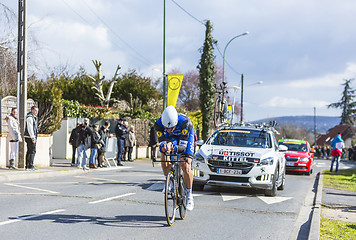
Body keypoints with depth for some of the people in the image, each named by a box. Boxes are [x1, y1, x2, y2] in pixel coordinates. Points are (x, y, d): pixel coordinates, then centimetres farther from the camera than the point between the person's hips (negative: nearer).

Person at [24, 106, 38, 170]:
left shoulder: (34, 117, 20)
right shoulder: (30, 117, -12)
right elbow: (30, 128, -19)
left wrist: (35, 138, 22)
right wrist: (33, 138, -21)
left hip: (32, 137, 10)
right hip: (30, 137, -10)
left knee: (29, 151, 9)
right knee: (32, 151, -12)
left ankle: (27, 166, 11)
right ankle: (30, 166, -14)